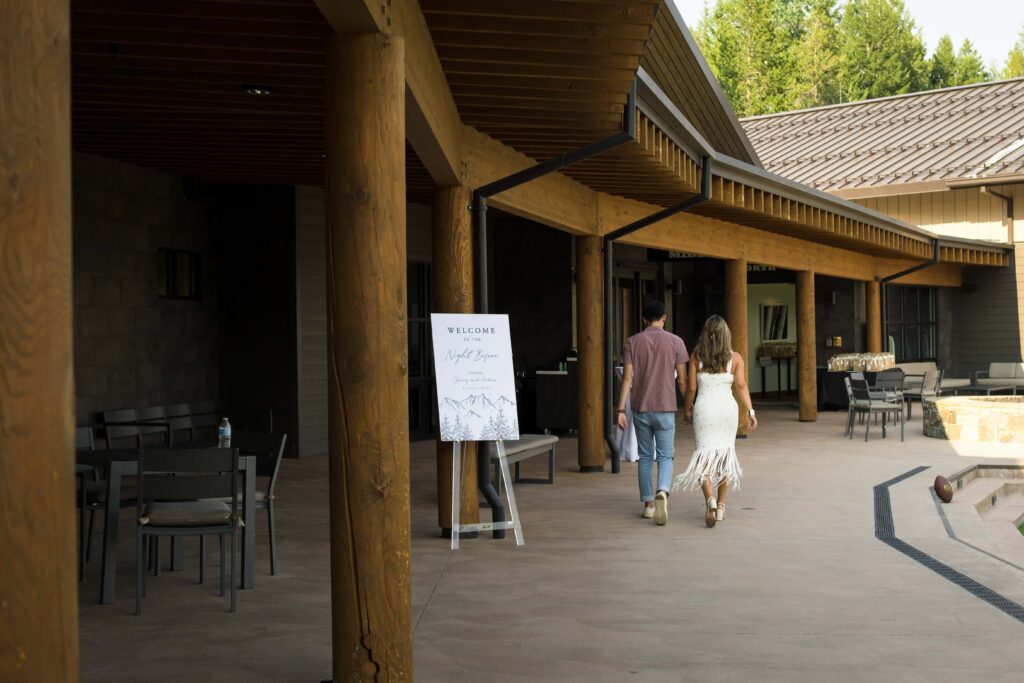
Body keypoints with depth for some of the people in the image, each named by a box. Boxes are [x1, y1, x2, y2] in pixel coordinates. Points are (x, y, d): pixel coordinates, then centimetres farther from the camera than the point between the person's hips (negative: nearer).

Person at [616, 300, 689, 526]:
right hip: (665, 408, -2)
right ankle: (662, 492, -23)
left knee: (645, 457, 12)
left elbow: (627, 378, -3)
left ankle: (648, 504, 16)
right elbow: (682, 380, -1)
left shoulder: (632, 342, 2)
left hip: (641, 409, 2)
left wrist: (620, 410, -2)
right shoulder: (675, 342, -2)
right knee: (665, 456, 2)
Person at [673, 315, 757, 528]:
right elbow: (741, 386, -6)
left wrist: (686, 409, 12)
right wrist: (750, 412, -3)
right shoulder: (735, 357, 1)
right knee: (725, 455, 14)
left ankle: (710, 500, -24)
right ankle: (721, 505, 19)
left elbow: (692, 387, 0)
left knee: (703, 456, -1)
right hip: (727, 407, 1)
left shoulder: (696, 356, 0)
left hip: (704, 408, -1)